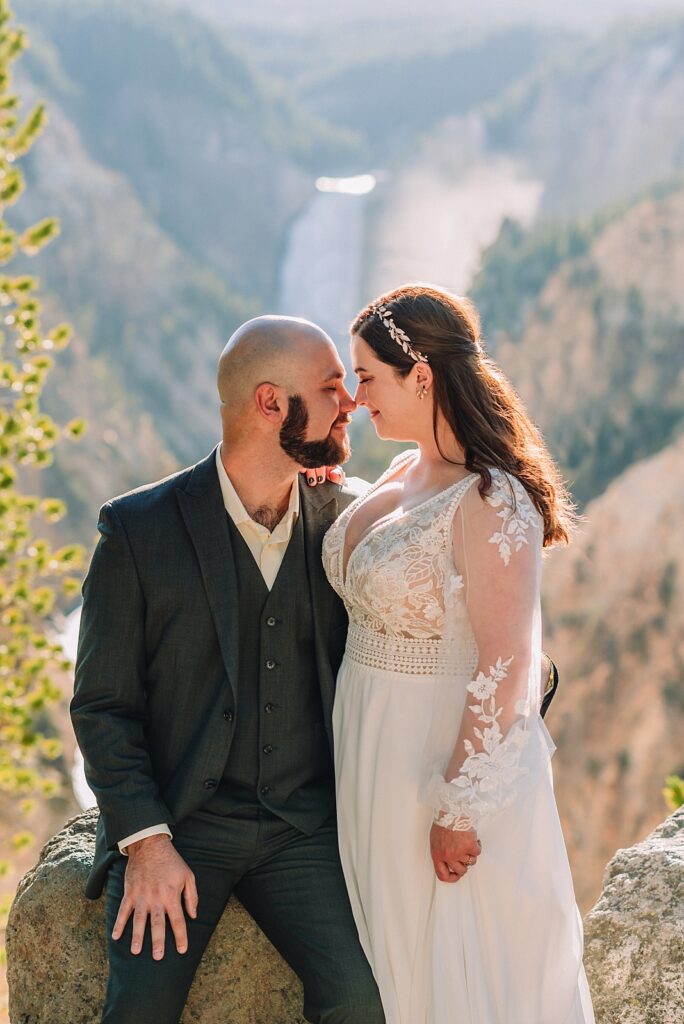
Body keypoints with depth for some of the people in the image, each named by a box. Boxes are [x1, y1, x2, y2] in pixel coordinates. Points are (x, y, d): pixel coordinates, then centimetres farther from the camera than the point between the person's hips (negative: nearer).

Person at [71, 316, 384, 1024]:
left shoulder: (344, 519, 6)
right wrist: (146, 841, -12)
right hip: (176, 822, -2)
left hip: (307, 826, 2)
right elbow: (101, 705, -2)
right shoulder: (139, 529, -3)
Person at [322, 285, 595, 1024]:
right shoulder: (403, 476, 5)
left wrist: (461, 809, -21)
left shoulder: (490, 501, -21)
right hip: (374, 750, 9)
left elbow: (506, 669, -22)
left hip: (449, 754, -9)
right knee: (396, 959, 19)